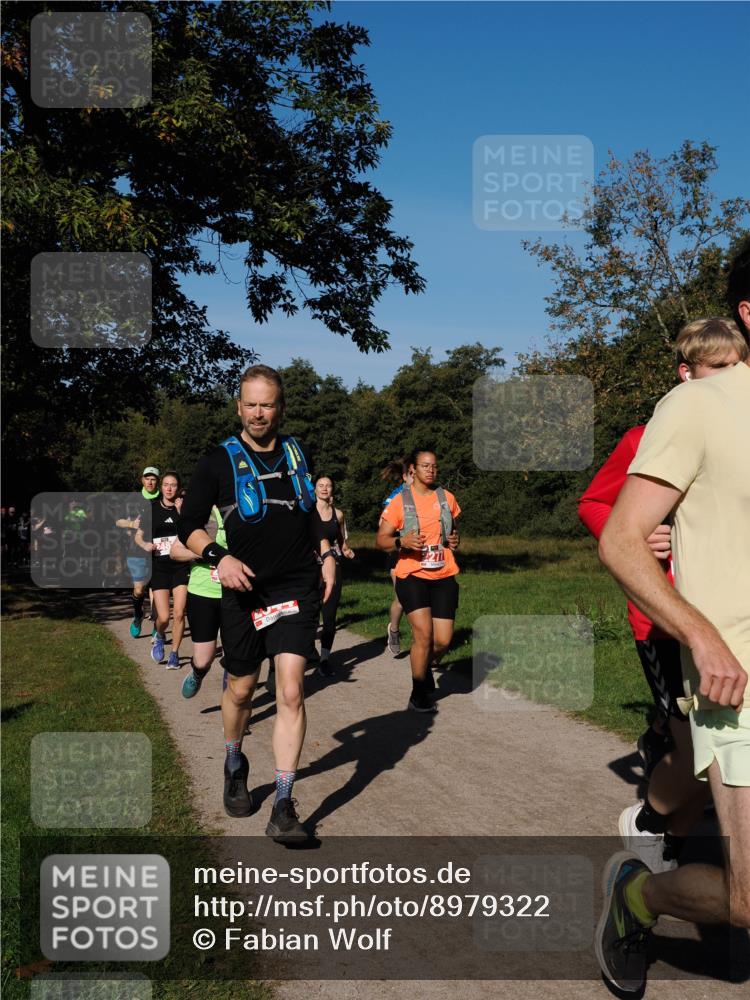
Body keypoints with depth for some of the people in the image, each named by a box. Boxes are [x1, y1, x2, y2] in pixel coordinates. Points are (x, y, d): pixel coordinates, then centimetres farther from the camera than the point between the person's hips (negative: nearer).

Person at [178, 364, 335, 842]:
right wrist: (219, 556, -19)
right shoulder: (219, 461, -3)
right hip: (244, 590, -1)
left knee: (291, 691, -10)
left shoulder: (297, 453, 8)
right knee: (241, 688, 13)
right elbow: (189, 526, -1)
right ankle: (235, 764, 44)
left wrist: (326, 555, 9)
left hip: (298, 588, 1)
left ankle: (284, 807, -6)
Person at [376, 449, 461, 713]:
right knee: (423, 633, -15)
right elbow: (381, 539, -1)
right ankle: (419, 694, 3)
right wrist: (402, 542, -21)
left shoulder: (447, 498, 10)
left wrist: (454, 540, 2)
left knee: (443, 640, -2)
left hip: (444, 576, 4)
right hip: (412, 576, -3)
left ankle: (425, 667, 32)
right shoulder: (400, 501, -1)